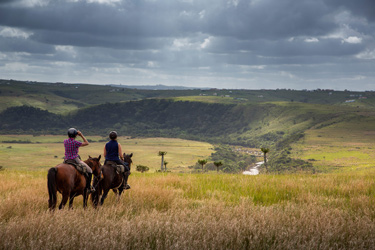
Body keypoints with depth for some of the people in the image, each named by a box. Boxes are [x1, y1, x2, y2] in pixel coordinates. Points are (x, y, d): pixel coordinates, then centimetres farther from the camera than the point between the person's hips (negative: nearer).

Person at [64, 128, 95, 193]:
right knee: (89, 171, 7)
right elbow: (86, 143, -5)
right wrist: (81, 135, -2)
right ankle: (88, 187, 5)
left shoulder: (65, 141, 1)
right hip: (75, 160, -6)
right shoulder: (75, 142, -16)